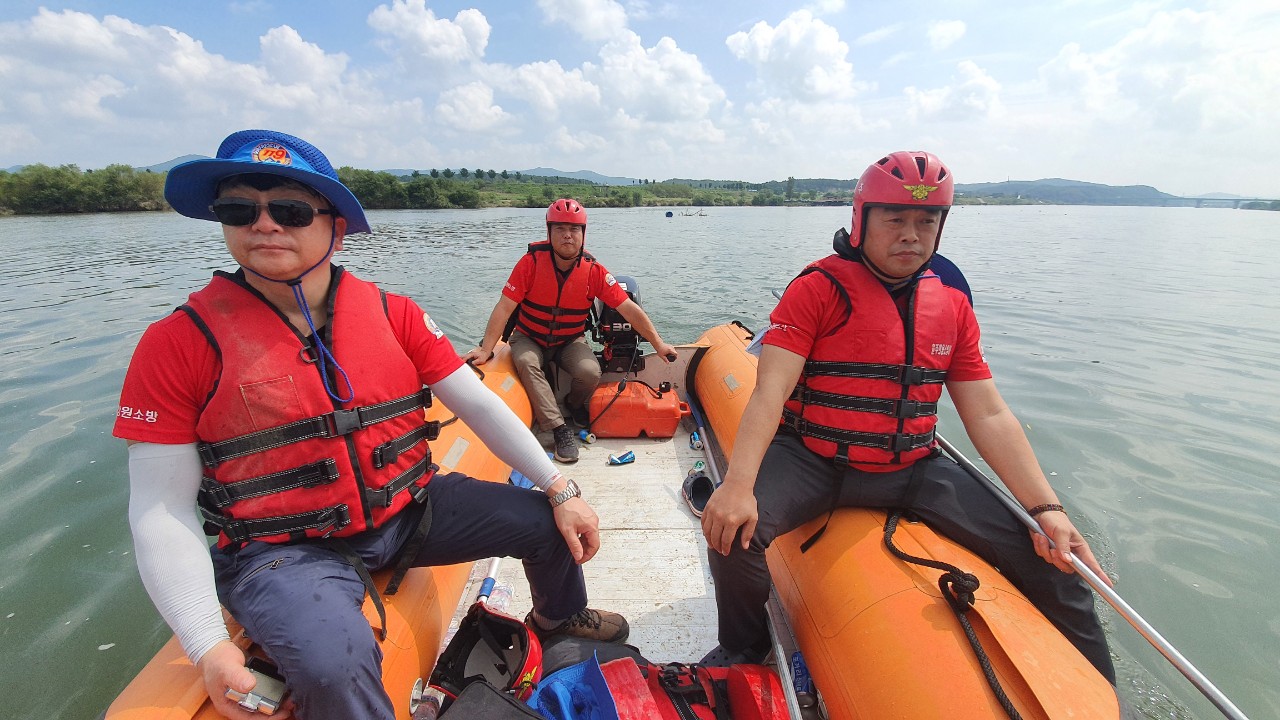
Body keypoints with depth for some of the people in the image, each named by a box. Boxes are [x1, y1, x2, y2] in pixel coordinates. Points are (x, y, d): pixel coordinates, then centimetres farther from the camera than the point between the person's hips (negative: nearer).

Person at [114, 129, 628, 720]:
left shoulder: (393, 314, -3)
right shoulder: (178, 343, -10)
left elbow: (478, 404, -3)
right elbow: (161, 510, -8)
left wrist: (561, 490, -7)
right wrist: (207, 647, -17)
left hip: (409, 510, 4)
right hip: (283, 549, -3)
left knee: (546, 521, 1)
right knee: (336, 669, -34)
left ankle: (559, 615, 37)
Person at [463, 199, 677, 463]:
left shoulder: (594, 271, -15)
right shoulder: (531, 262, -18)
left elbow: (628, 309, -14)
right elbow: (504, 307, -19)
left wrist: (658, 344, -14)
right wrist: (486, 350, -26)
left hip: (570, 341, 1)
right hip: (529, 338, 0)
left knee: (591, 372, -26)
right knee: (527, 363, -32)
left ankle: (574, 403, 11)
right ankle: (559, 429, -23)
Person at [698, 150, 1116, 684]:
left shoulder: (952, 305, 7)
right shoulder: (817, 289, -9)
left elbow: (989, 416, 7)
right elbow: (770, 392, -19)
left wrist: (1046, 509, -4)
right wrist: (739, 483, -34)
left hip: (915, 470, 5)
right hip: (816, 462, -4)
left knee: (1048, 561, -3)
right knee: (734, 530, -28)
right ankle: (744, 648, 6)